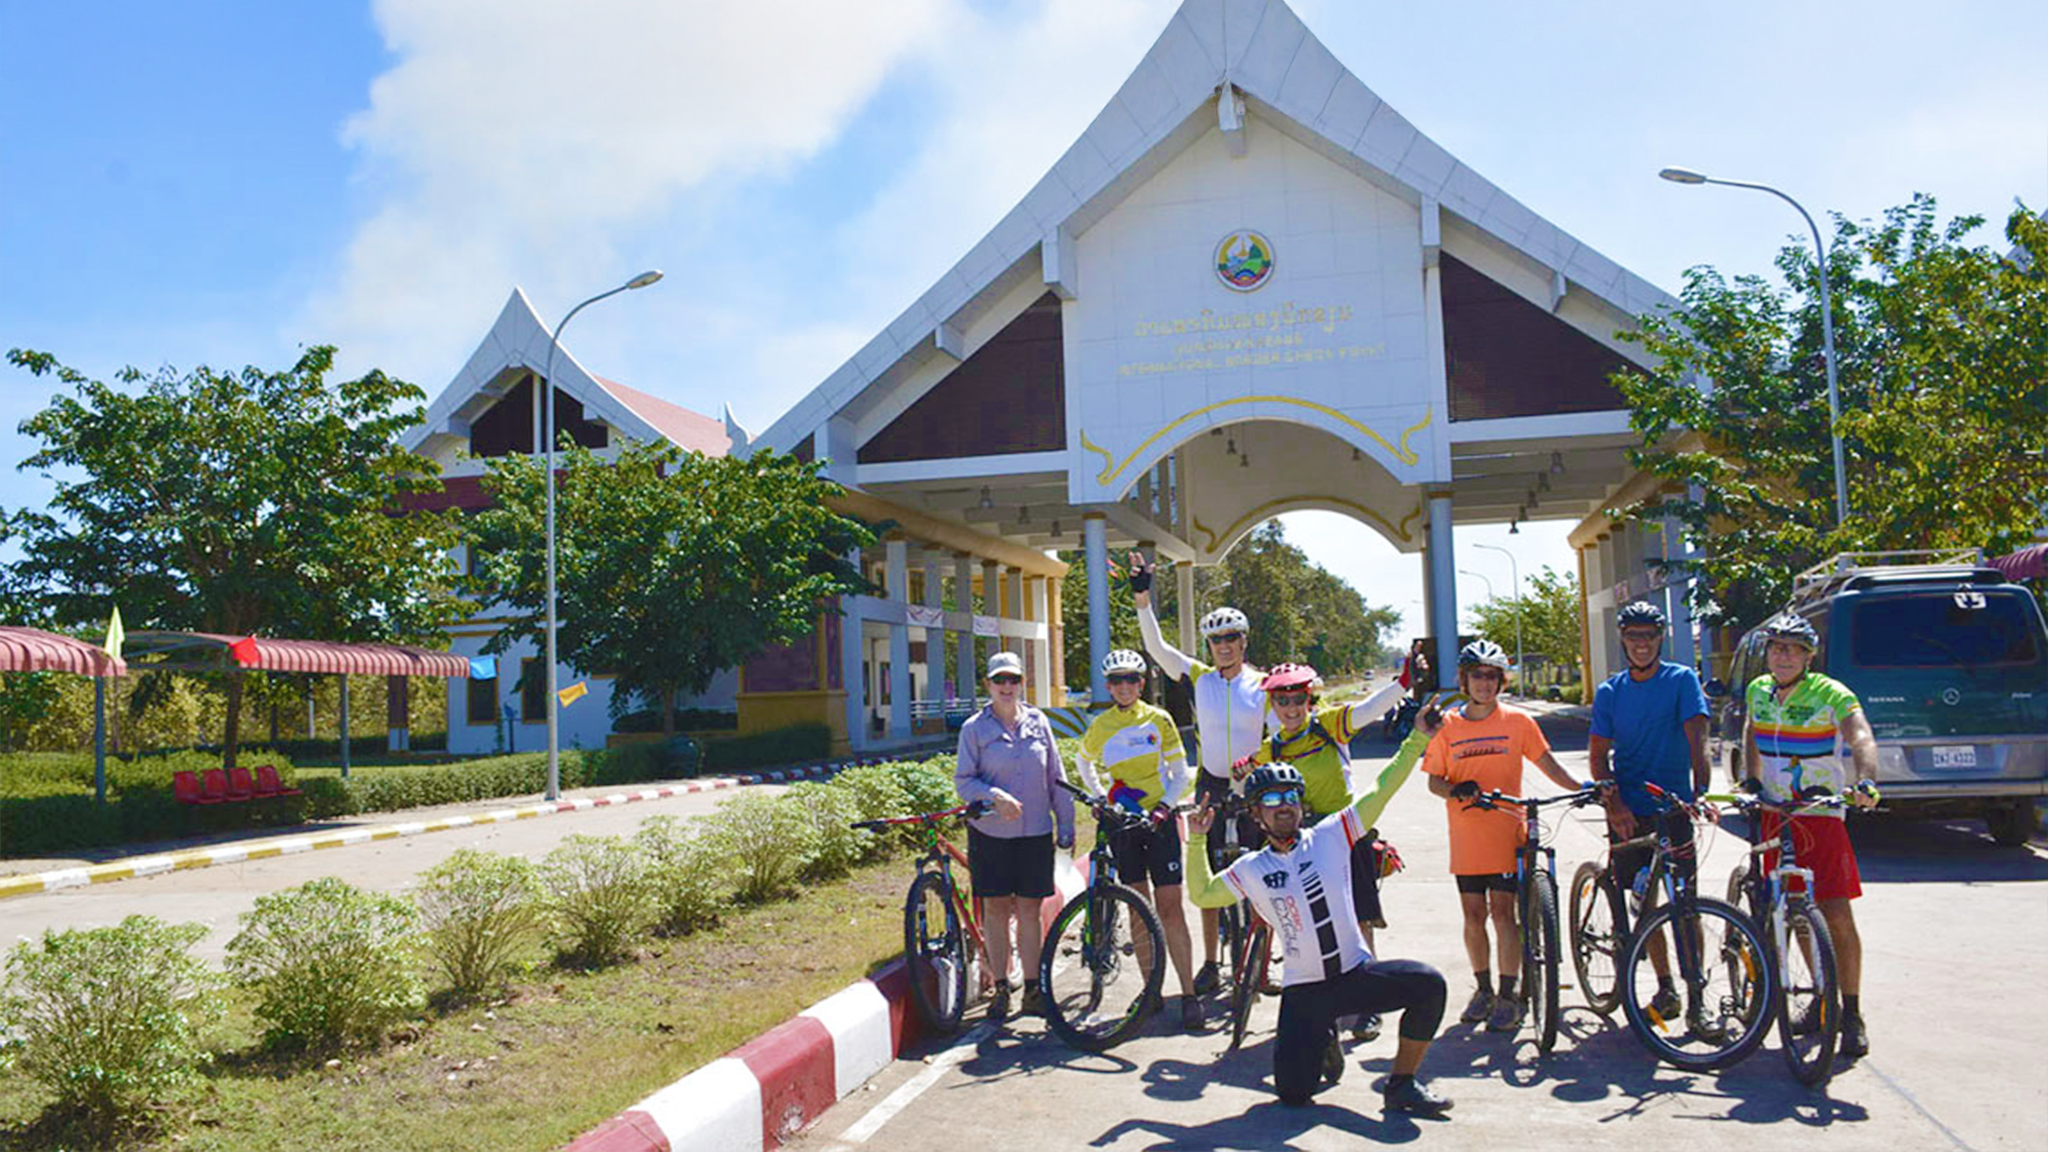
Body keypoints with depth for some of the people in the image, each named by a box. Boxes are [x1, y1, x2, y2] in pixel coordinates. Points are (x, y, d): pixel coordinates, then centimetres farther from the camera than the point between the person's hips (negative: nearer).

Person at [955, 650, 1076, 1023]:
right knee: (996, 909, 3)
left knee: (1029, 910, 5)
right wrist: (995, 796, -20)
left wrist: (1066, 826, 8)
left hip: (1035, 831, 1)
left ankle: (1032, 989, 15)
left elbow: (1056, 777, 9)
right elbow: (963, 780, -3)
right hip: (990, 832, -1)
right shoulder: (975, 728, -1)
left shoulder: (1038, 722, 5)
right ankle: (1001, 989, 14)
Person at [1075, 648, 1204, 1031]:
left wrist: (1164, 805, -12)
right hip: (1122, 823, 2)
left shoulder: (1158, 719, -2)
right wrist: (1099, 796, 9)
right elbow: (1083, 762, 22)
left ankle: (1189, 994, -2)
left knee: (1170, 909, -5)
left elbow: (1180, 773, 2)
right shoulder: (1099, 726, 3)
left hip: (1159, 819, -2)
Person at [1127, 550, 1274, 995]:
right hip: (1210, 786, 2)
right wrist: (1143, 598, -21)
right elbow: (1156, 647, -10)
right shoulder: (1200, 678, 0)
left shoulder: (1261, 685, -3)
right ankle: (1210, 964, 14)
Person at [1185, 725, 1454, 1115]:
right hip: (1304, 991, 0)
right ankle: (1321, 1043, 25)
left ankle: (1402, 1084, -6)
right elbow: (1201, 895, 11)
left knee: (1428, 984, -27)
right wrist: (1197, 840, 1)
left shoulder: (1330, 836, -1)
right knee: (1292, 1092, -11)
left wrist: (1418, 738, -7)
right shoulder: (1251, 870, 2)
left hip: (1358, 974, 0)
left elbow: (1380, 791, -3)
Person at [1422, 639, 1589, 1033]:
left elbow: (1547, 763, 6)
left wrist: (1581, 787, -9)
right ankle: (1483, 989, 24)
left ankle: (1509, 997, 7)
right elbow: (1434, 780, 6)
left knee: (1503, 913, -4)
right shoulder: (1448, 726, 4)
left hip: (1506, 833, -2)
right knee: (1473, 916, 8)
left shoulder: (1517, 721, 2)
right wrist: (1456, 790, -15)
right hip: (1466, 835, 2)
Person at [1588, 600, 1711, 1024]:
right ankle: (1665, 986, 19)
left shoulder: (1682, 680, -1)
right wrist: (1615, 804, -12)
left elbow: (1696, 739, -12)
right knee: (1644, 903, 6)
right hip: (1629, 813, 3)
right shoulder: (1609, 692, 7)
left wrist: (1700, 793, -25)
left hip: (1673, 808, -3)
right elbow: (1598, 754, 3)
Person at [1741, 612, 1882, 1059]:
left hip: (1821, 817, -5)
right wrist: (1750, 781, 14)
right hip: (1775, 815, 5)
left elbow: (1862, 739, -30)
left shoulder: (1831, 695, -13)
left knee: (1836, 915, -9)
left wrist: (1865, 781, -48)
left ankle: (1852, 1014, 2)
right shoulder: (1758, 691, 3)